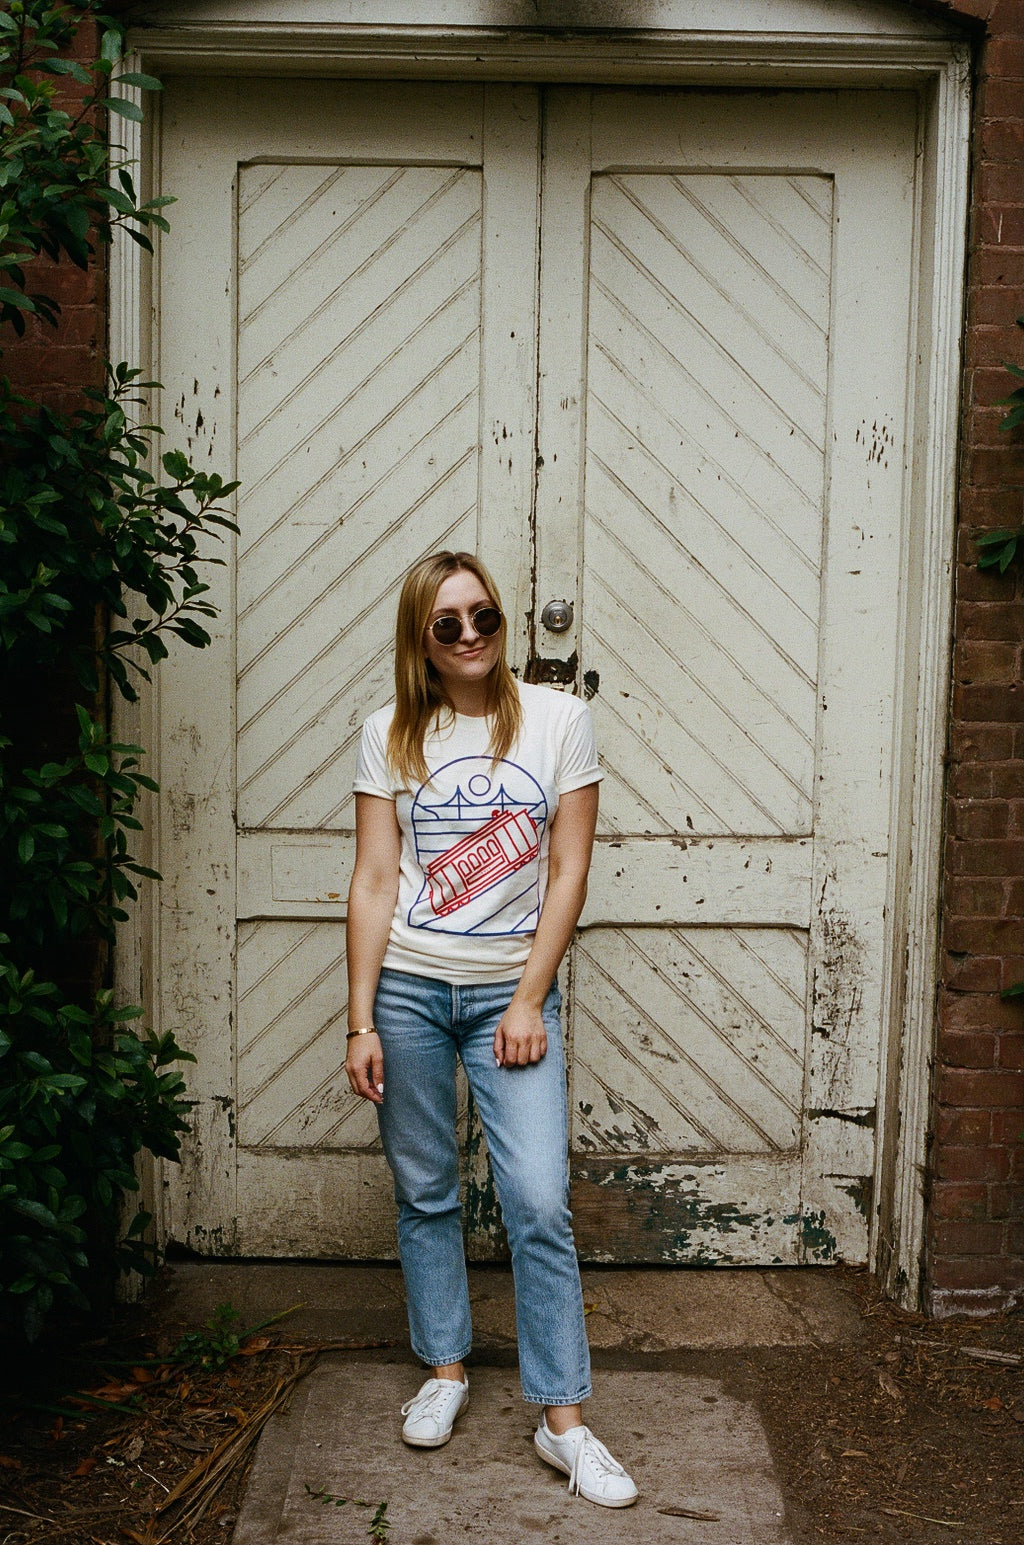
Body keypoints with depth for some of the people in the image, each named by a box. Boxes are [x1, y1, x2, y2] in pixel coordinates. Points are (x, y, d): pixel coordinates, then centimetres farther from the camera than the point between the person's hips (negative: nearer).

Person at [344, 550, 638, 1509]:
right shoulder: (390, 735, 2)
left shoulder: (558, 720, -1)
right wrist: (361, 1023, -5)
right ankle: (444, 1370, 30)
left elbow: (568, 872, -2)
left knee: (539, 1203, -5)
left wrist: (529, 1001, -7)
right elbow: (373, 881, 0)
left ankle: (562, 1420, 6)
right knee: (424, 1193, 10)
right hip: (406, 987, 1)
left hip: (512, 992, -1)